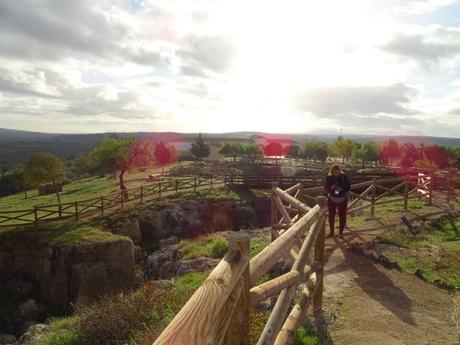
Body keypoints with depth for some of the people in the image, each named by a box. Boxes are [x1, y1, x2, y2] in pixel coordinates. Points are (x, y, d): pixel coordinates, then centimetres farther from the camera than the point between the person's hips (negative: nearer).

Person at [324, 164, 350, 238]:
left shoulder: (344, 177, -8)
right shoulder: (329, 177, -6)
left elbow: (348, 187, -5)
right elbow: (326, 187, -1)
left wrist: (341, 189, -24)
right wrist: (331, 188, -22)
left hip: (342, 199, -1)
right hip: (332, 199, 1)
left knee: (342, 216, 3)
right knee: (331, 215, 8)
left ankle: (341, 232, 17)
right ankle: (331, 231, 24)